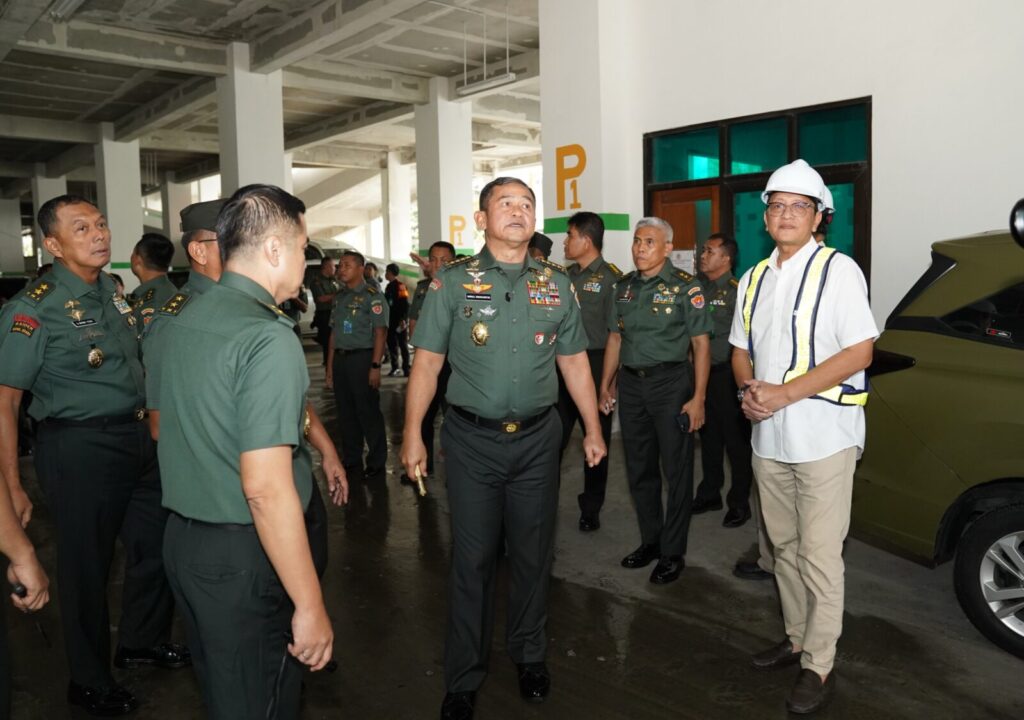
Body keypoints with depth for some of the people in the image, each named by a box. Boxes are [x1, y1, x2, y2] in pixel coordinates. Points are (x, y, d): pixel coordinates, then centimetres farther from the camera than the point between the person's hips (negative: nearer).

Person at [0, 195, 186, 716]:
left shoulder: (111, 291, 7)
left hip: (134, 437, 8)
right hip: (79, 448, -7)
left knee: (157, 543, 19)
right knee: (86, 564, 8)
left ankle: (143, 641, 44)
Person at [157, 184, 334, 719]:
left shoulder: (179, 320, 6)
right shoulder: (269, 338, -21)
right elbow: (265, 488, -26)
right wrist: (310, 605, -21)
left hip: (181, 536, 9)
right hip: (242, 555, -8)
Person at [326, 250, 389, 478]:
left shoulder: (372, 296, -7)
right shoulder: (340, 296, 14)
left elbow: (380, 333, -11)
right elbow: (334, 333, 17)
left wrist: (375, 366, -17)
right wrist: (330, 366, 14)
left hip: (362, 358, -7)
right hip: (340, 358, 7)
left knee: (369, 412, -1)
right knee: (345, 412, 11)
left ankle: (377, 463, 10)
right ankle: (350, 461, 23)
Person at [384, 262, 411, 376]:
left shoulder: (400, 285, -10)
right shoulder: (389, 286, 16)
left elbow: (405, 305, -16)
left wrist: (403, 319, -22)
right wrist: (386, 319, 17)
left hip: (400, 321, -8)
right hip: (391, 321, 8)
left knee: (403, 345, -3)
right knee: (391, 344, 8)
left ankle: (406, 368, 1)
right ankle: (394, 367, 16)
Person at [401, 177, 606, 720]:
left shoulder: (556, 285, 6)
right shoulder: (453, 282, -3)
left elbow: (575, 363, 11)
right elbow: (427, 363, -3)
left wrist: (593, 429, 9)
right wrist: (412, 434, -9)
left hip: (537, 437, 3)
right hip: (472, 440, -2)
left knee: (533, 554, 14)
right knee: (472, 559, 6)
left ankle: (530, 655, 35)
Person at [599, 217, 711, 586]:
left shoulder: (685, 287, -7)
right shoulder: (624, 287, 9)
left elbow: (701, 344, -8)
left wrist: (698, 398, -14)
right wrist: (605, 385, 11)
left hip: (671, 382, -5)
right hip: (631, 384, 6)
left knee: (676, 469, 4)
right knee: (639, 468, 13)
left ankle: (672, 552, 17)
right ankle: (650, 540, 29)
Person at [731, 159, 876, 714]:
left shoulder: (837, 270, -7)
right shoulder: (754, 279, 12)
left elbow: (860, 352, -14)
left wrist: (784, 394, -19)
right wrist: (749, 389, -5)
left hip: (822, 436, -6)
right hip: (768, 437, 6)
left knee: (819, 558, 0)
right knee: (785, 548, 17)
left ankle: (819, 666, 14)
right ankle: (797, 638, 33)